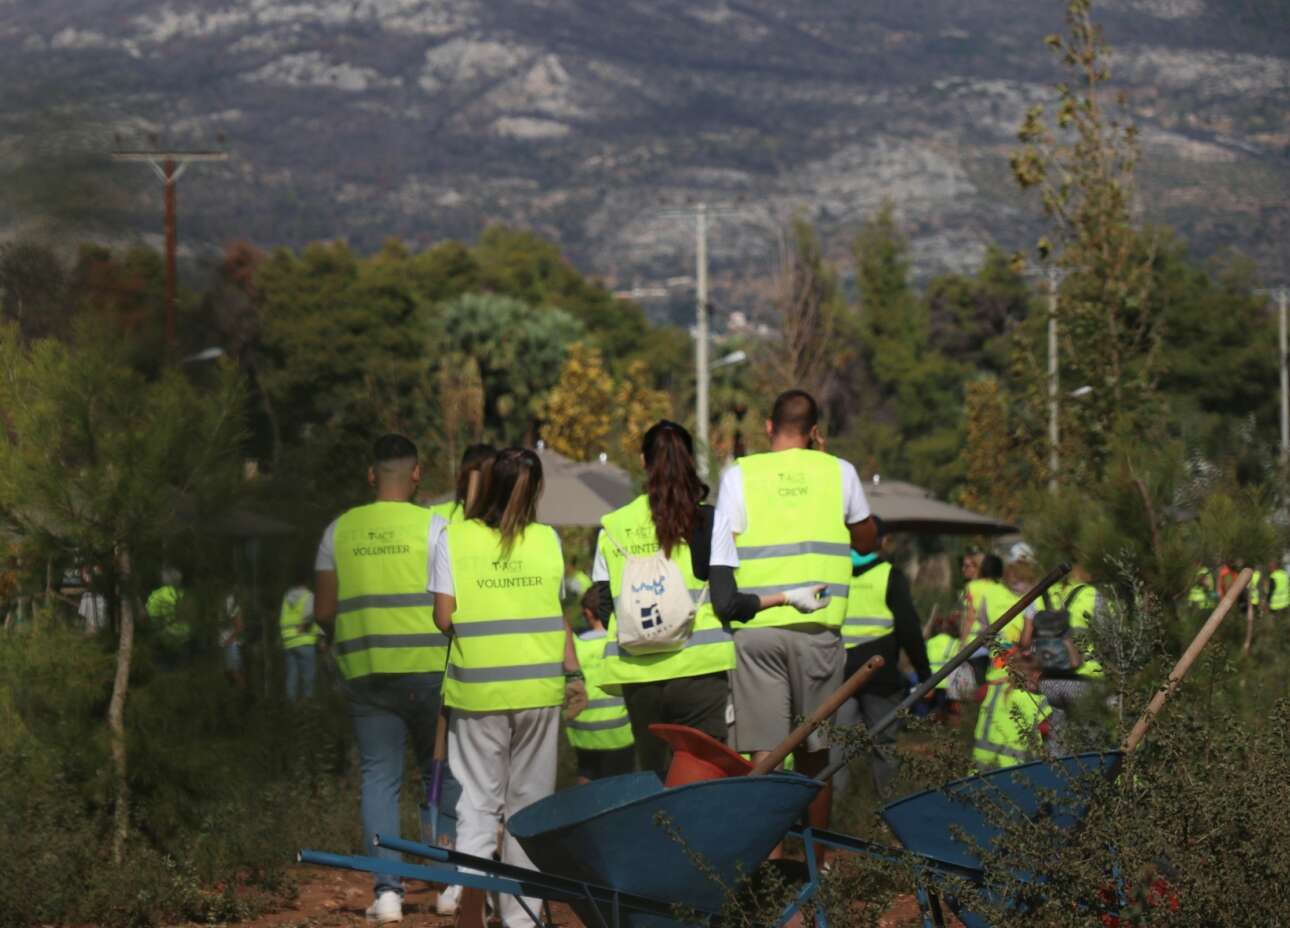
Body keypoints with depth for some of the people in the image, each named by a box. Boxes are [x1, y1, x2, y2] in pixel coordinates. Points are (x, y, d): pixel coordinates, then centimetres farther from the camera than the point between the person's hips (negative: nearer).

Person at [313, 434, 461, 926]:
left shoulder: (339, 531, 5)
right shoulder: (431, 527, -4)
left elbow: (323, 612, 7)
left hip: (365, 674, 2)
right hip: (427, 668, -2)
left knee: (379, 778, 4)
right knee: (443, 773, 11)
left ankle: (387, 889, -5)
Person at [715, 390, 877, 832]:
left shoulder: (740, 474, 2)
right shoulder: (838, 472, 5)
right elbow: (866, 540, 19)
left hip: (755, 628, -1)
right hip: (818, 628, 1)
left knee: (764, 752, -4)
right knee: (814, 752, 12)